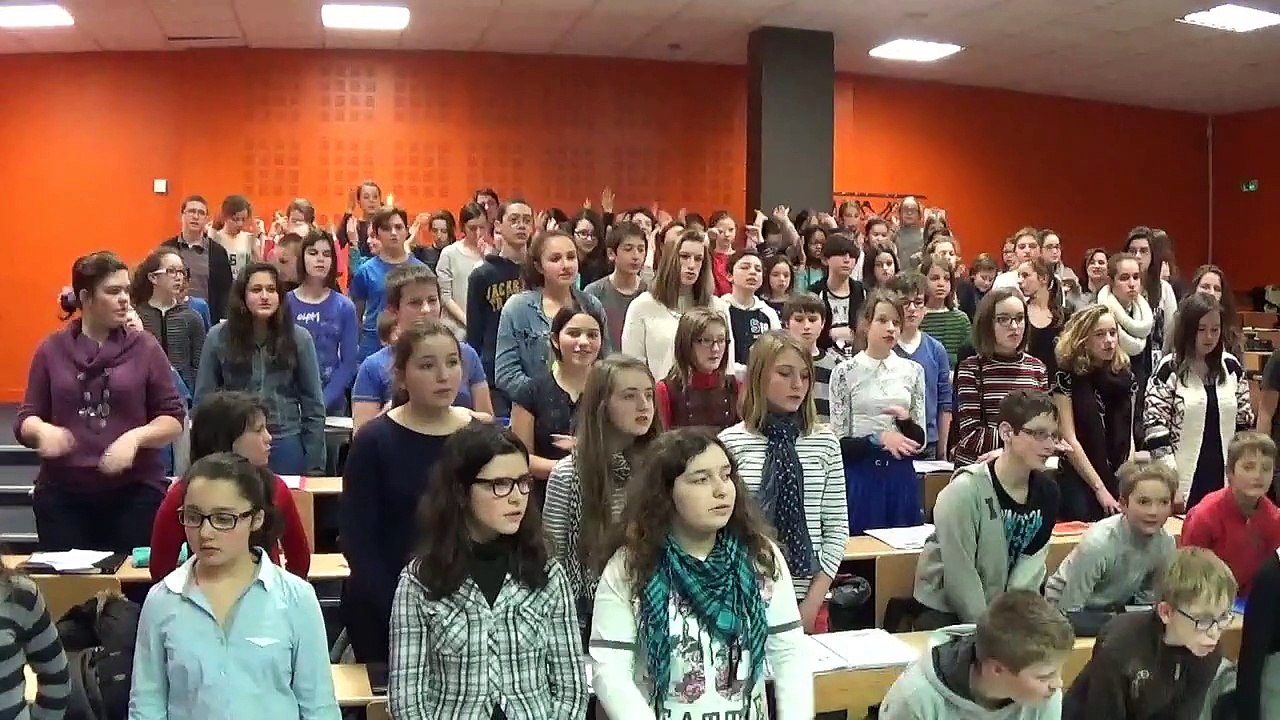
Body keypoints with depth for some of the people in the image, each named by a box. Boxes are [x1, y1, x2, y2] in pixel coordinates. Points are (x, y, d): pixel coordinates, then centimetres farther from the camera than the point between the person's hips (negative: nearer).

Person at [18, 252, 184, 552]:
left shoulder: (145, 348, 1)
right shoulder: (52, 350, 5)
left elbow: (173, 419, 0)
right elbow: (25, 419, 6)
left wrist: (135, 437, -18)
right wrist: (43, 430, -16)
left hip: (135, 492, -1)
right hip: (62, 493, 1)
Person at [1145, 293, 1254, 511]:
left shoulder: (1232, 367, 8)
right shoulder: (1169, 370, -6)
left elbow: (1244, 422, 14)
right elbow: (1155, 429, -10)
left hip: (1226, 481, 4)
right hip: (1185, 483, -4)